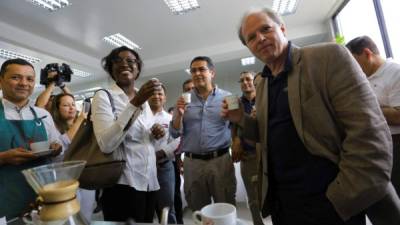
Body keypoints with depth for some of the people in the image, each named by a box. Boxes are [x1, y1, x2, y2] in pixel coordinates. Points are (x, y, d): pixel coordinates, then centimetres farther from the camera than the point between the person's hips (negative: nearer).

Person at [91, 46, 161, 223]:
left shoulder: (144, 98, 10)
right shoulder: (103, 96, -9)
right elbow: (106, 145, -24)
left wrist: (157, 134, -3)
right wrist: (135, 103, -26)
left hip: (149, 181, 7)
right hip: (123, 183, -6)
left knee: (147, 221, 20)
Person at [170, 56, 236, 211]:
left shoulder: (227, 97, 1)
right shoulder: (184, 100, 5)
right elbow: (175, 133, 3)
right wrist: (179, 114, -13)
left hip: (220, 160, -1)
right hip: (192, 163, 2)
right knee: (198, 212, 19)